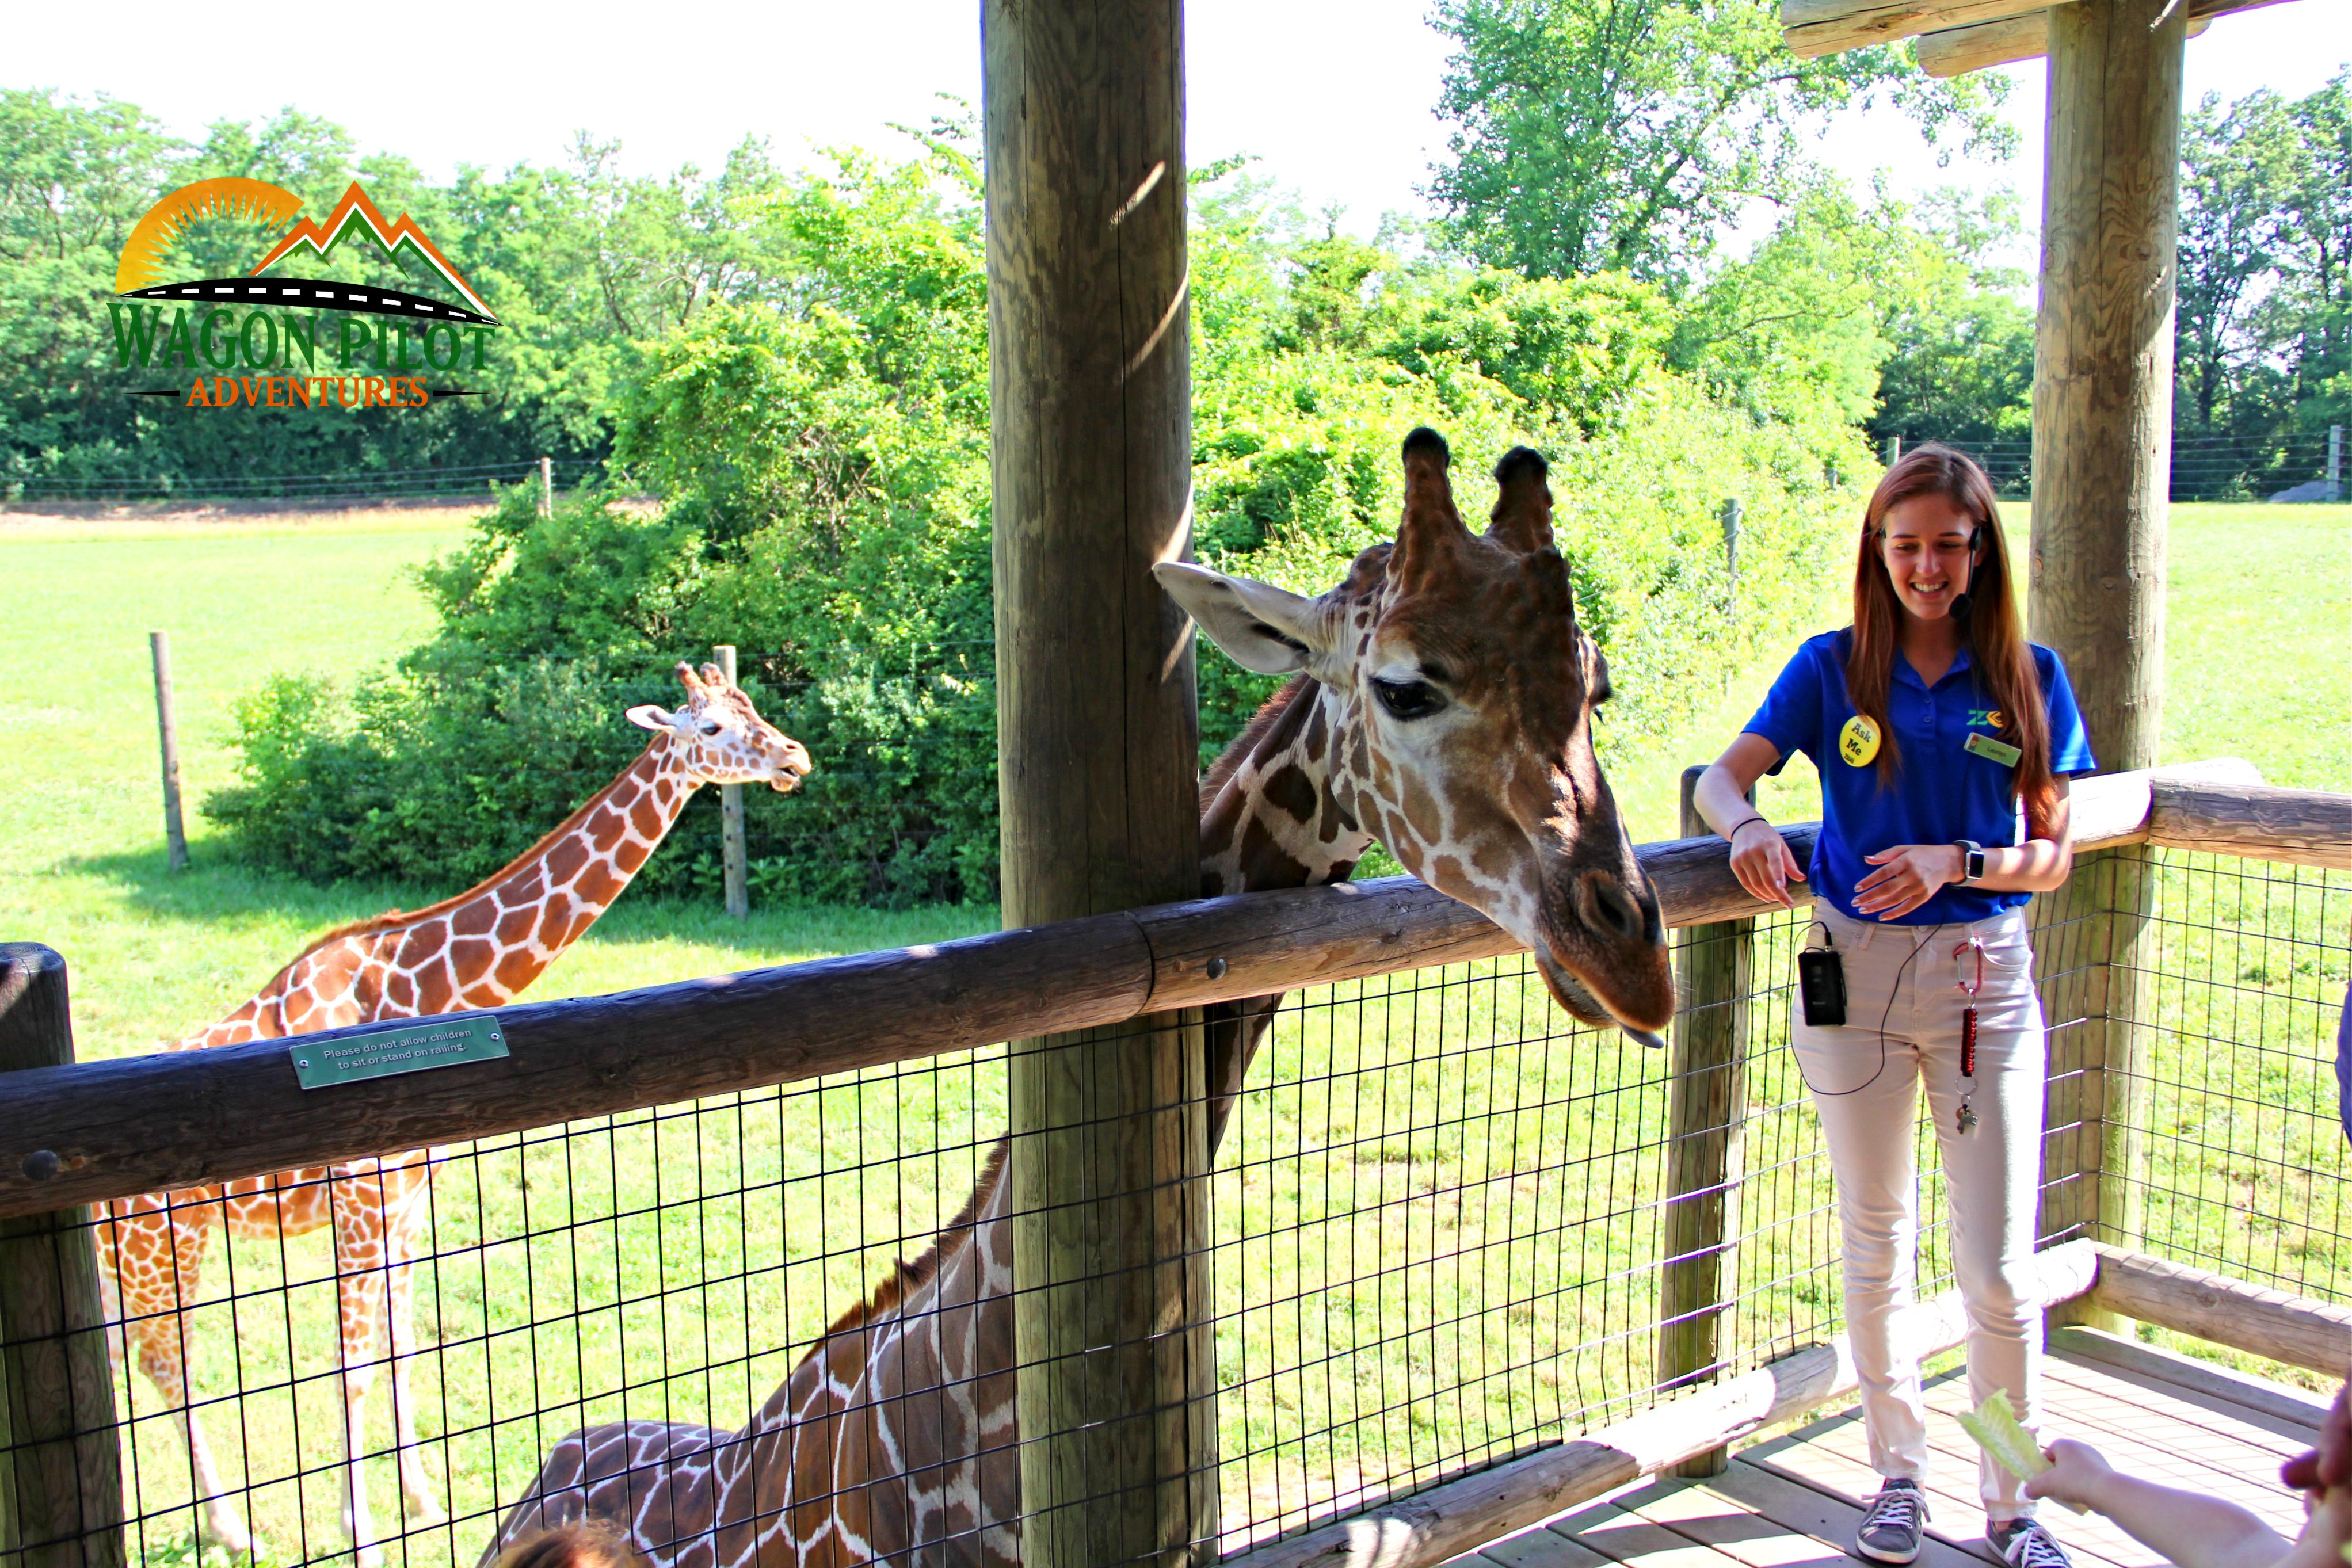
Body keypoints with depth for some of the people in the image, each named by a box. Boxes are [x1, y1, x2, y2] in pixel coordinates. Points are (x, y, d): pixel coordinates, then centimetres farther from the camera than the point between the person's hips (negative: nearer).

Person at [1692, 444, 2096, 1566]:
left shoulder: (2026, 676, 2)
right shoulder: (1833, 667, 2)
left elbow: (2053, 855, 2)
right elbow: (1721, 778, -7)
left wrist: (1955, 862, -17)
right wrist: (1747, 826, -30)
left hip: (1984, 978, 0)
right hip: (1854, 971, 1)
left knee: (1999, 1266, 0)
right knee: (1874, 1248, 13)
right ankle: (1899, 1476, 30)